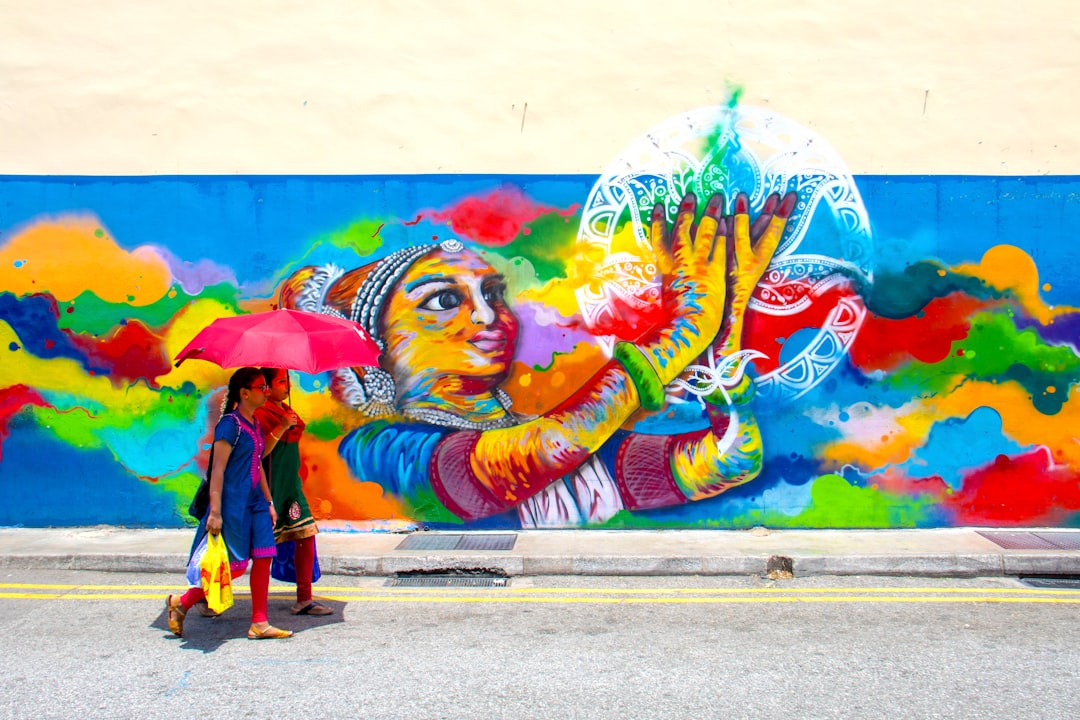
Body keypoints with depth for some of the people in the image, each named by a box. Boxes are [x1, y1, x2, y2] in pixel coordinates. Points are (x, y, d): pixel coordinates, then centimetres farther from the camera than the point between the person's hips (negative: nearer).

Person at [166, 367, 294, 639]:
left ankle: (259, 624, 11)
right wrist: (215, 511, -21)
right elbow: (218, 470, -17)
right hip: (233, 503, -8)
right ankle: (180, 603, 15)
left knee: (263, 558, 4)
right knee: (234, 566, -3)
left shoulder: (254, 425, 13)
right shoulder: (230, 424, -13)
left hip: (255, 502, 8)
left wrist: (269, 502, 21)